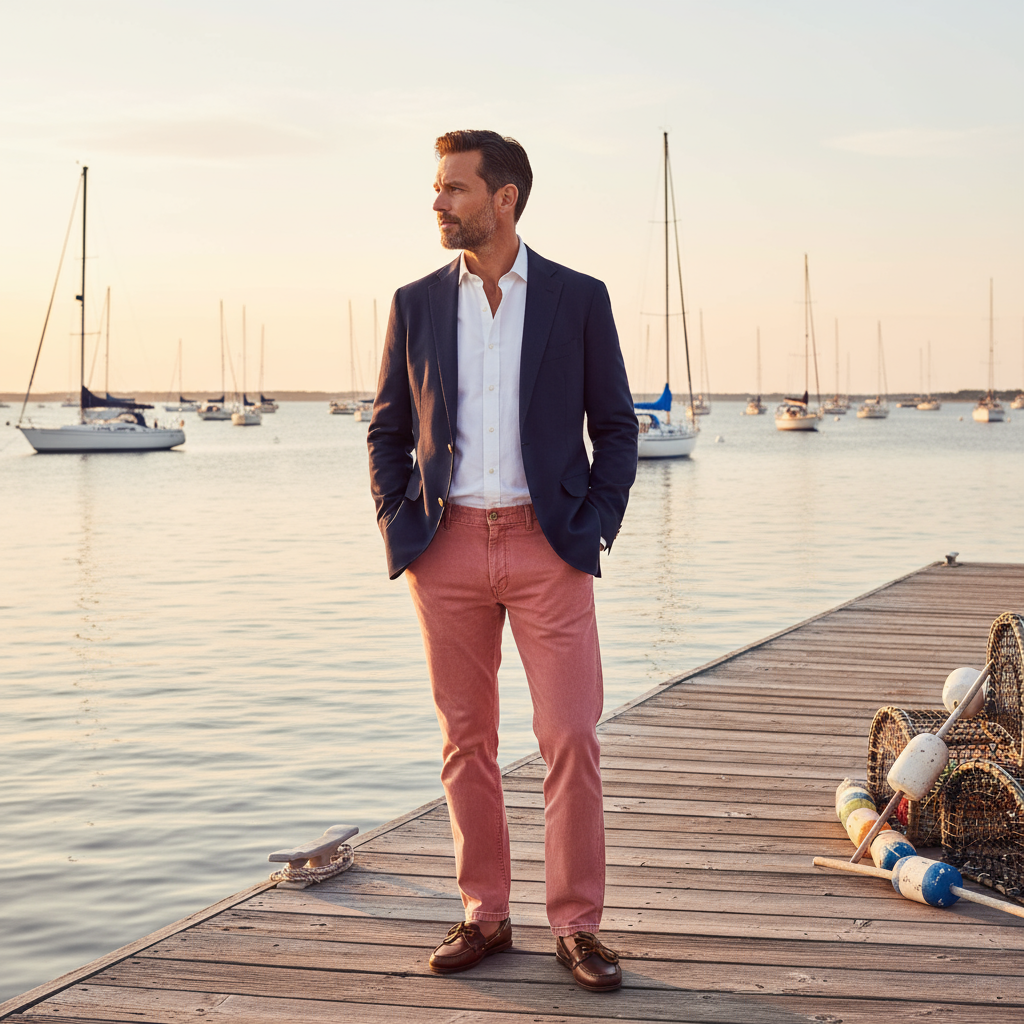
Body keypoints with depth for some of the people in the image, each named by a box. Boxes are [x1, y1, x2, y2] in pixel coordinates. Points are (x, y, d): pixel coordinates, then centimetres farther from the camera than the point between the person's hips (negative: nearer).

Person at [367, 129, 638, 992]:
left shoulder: (578, 299, 2)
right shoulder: (417, 304, 8)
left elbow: (615, 427, 6)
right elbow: (388, 429, 14)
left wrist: (593, 532, -4)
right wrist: (399, 532, 2)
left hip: (548, 547, -2)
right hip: (448, 547, 2)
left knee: (572, 738, -5)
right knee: (466, 740, 7)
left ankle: (577, 925, 5)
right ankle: (485, 914, 19)